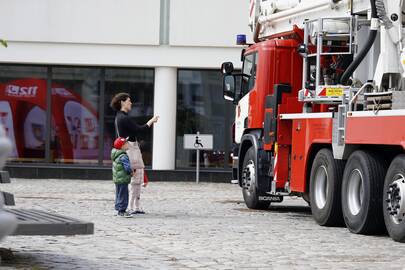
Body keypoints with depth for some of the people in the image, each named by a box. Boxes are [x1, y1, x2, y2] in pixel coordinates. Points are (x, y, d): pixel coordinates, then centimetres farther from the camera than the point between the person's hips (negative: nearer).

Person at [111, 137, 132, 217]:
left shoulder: (115, 155, 11)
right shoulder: (123, 156, -21)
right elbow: (127, 167, -25)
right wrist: (131, 172, -4)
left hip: (117, 179, 10)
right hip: (123, 179, -10)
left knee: (119, 195, 16)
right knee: (123, 195, -5)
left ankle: (119, 209, 24)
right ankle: (122, 211, -3)